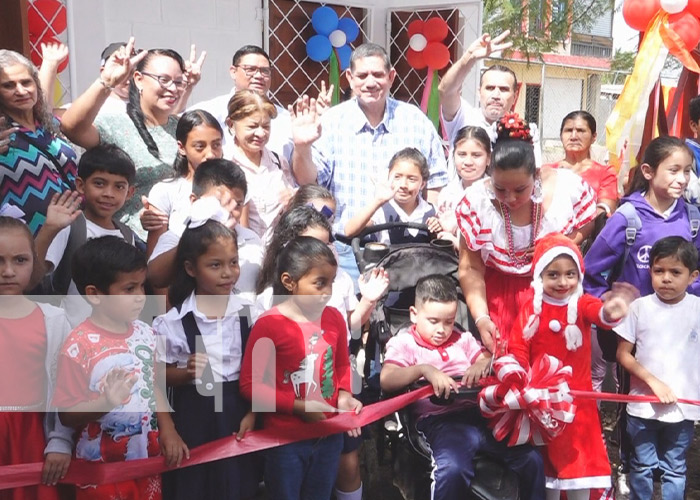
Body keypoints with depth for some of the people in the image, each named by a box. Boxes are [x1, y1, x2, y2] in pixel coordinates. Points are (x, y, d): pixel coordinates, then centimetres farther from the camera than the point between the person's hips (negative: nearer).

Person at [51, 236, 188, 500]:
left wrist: (167, 429, 0)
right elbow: (67, 415, -15)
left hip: (148, 458, 6)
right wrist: (106, 402, -32)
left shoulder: (144, 333, 0)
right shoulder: (78, 347, -19)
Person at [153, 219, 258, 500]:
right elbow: (160, 374, -1)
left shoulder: (249, 313, -4)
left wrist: (252, 413, -2)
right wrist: (186, 372, -20)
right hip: (194, 415, -1)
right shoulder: (174, 321, -9)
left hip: (237, 409, 2)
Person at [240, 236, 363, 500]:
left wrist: (344, 395, -6)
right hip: (285, 438, -5)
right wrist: (300, 406, -19)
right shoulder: (269, 324, -18)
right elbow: (249, 384, -17)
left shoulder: (335, 318, -1)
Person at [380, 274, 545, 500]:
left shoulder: (462, 339, 23)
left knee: (532, 459, -8)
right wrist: (423, 369, -23)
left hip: (480, 412, 5)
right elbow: (386, 381, -9)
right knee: (453, 470, -34)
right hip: (440, 420, -5)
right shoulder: (403, 343, 6)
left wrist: (484, 363, -6)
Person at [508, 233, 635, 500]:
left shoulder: (581, 303, -8)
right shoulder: (531, 308, -7)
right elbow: (517, 346, -7)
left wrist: (609, 312, -55)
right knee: (548, 456, 14)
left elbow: (596, 310, -31)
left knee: (579, 456, 9)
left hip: (578, 396, 0)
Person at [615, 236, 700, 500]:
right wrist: (654, 382, -14)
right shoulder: (639, 307, -7)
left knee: (674, 469, 14)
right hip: (643, 406, 0)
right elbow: (623, 354, -4)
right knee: (642, 466, 14)